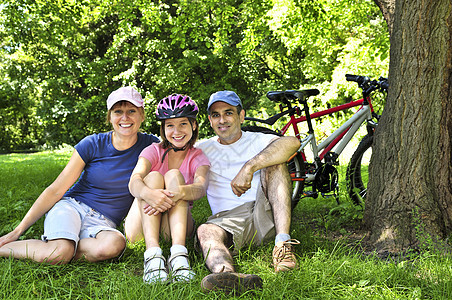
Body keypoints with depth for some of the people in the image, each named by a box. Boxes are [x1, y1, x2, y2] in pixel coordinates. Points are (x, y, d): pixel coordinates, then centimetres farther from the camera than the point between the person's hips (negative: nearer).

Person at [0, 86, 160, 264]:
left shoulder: (151, 146, 1)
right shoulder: (92, 144, -2)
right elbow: (56, 190, -1)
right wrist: (18, 231, -3)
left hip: (103, 223, 1)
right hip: (71, 206, -1)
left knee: (115, 244, -38)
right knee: (58, 252, -36)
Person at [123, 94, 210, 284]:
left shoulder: (197, 158, 4)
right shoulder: (154, 151, 2)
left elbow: (201, 187, -21)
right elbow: (134, 182, -20)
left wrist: (178, 192, -45)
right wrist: (148, 193, -45)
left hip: (176, 225, 0)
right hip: (141, 228, 0)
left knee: (174, 175, -23)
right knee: (153, 177, -24)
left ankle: (178, 253, -44)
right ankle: (152, 254, -46)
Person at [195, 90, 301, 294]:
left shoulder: (258, 141, 12)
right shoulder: (203, 150, 19)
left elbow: (292, 142, -11)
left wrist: (249, 167, -24)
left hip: (265, 213, 0)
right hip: (227, 218, 0)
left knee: (274, 162, -19)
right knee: (206, 231, -32)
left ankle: (283, 242, -34)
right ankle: (228, 275, -67)